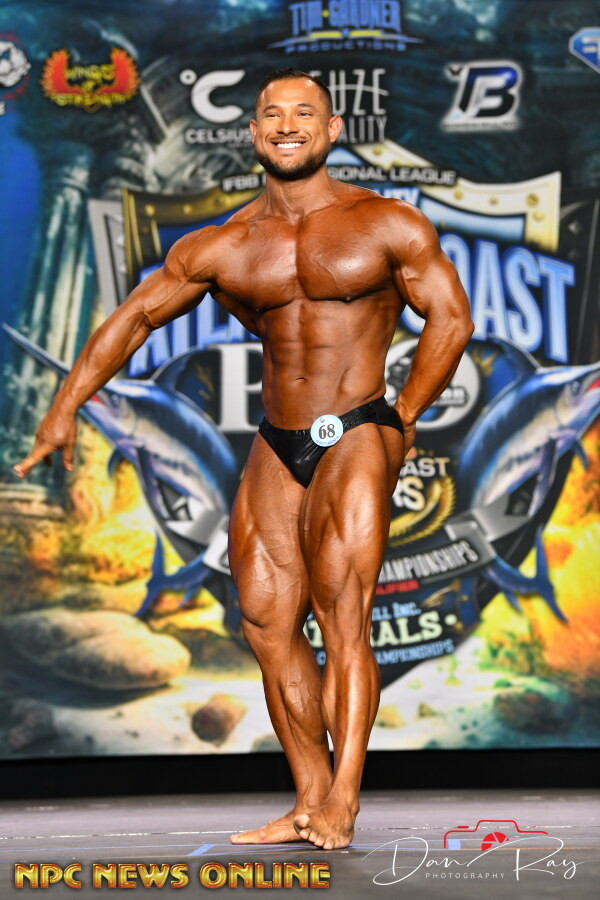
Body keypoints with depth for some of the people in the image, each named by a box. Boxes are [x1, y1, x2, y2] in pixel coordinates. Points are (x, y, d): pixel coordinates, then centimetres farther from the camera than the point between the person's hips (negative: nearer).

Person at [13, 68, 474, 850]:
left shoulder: (386, 226, -1)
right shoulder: (219, 249, 8)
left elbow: (450, 316, -1)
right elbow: (136, 315, 13)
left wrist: (403, 420, -5)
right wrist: (67, 406, 6)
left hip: (357, 439, -5)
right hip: (276, 447, 5)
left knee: (342, 616, -17)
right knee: (268, 625, 1)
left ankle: (341, 808, -20)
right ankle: (309, 805, 10)